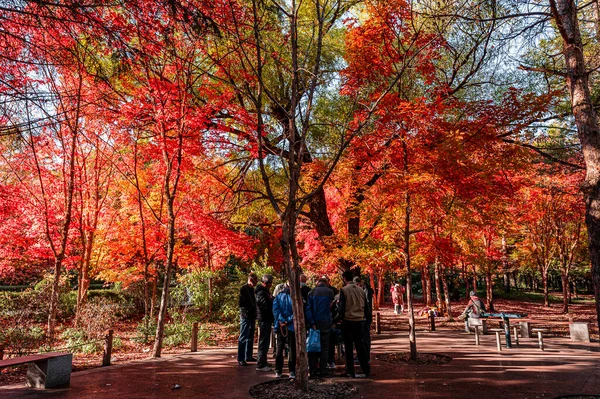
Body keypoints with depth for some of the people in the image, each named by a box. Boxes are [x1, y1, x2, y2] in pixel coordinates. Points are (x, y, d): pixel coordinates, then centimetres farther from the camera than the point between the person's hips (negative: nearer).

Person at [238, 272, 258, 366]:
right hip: (245, 316, -9)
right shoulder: (244, 288, -11)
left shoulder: (252, 289, 15)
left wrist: (254, 314, 13)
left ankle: (248, 356, 24)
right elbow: (241, 303, -16)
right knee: (243, 338, -5)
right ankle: (240, 359, -1)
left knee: (250, 338, 15)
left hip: (252, 316, 9)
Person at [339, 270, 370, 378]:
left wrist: (341, 317, 2)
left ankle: (350, 371, 9)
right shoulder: (360, 289, 5)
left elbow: (341, 307, -11)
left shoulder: (344, 290, -11)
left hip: (348, 321, -5)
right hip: (359, 320, 5)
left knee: (349, 347, 5)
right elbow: (365, 305, 9)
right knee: (359, 345, 14)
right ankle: (366, 369, 14)